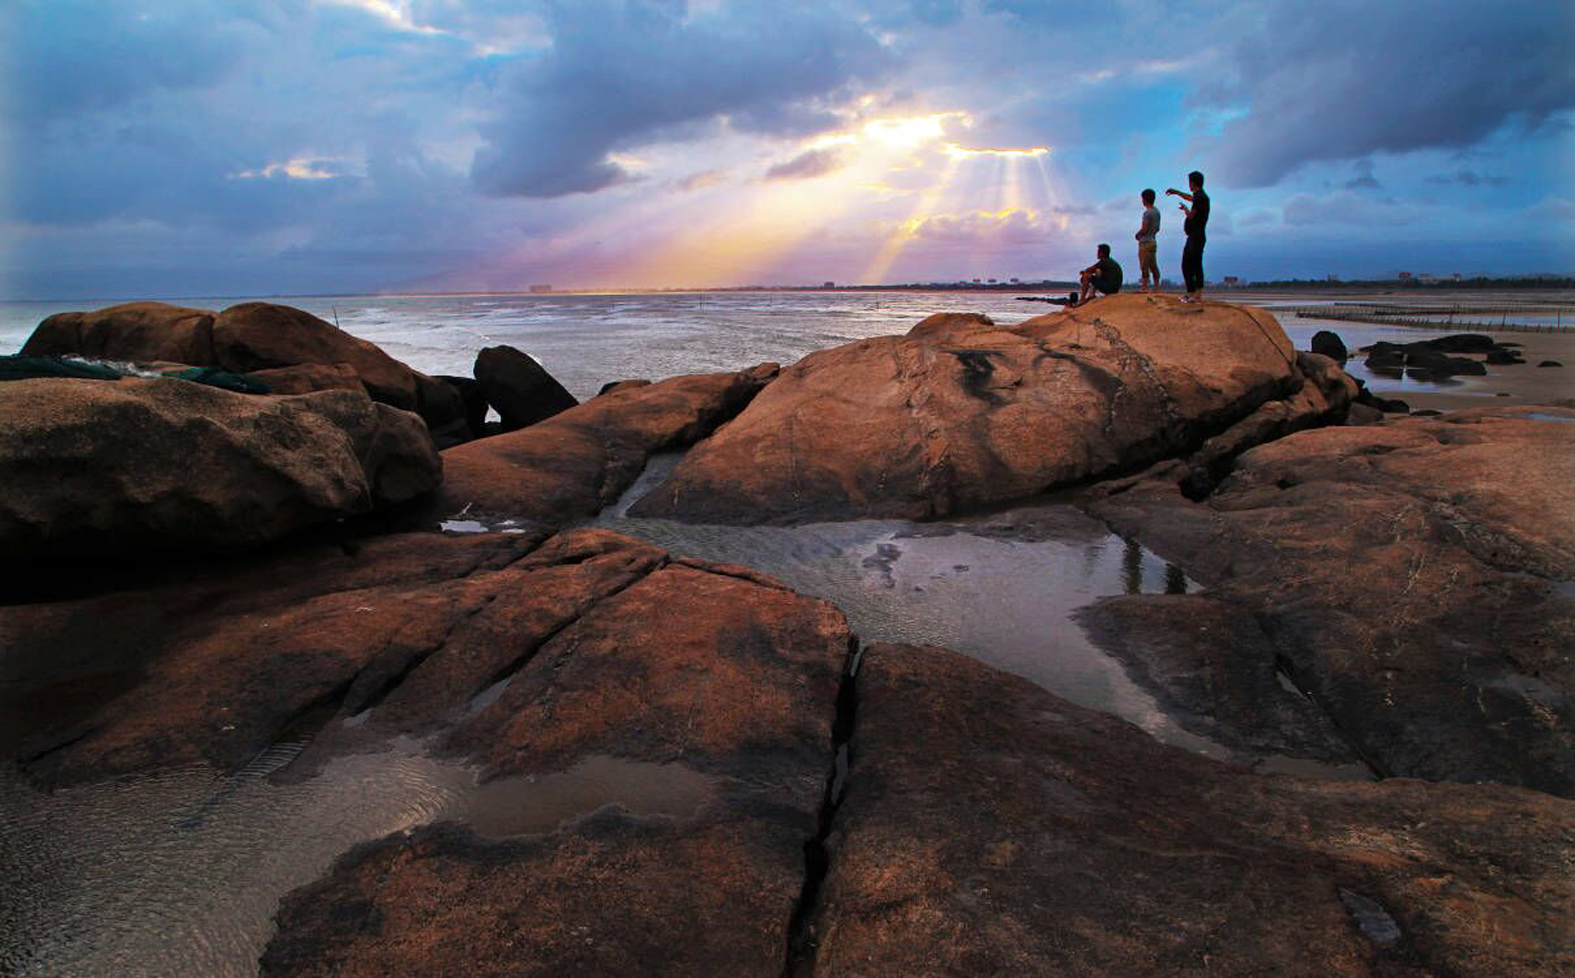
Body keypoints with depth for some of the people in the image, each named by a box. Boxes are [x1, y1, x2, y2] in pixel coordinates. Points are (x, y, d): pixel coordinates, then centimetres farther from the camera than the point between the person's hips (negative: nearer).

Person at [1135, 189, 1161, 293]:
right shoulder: (1157, 211, 13)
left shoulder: (1147, 213, -14)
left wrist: (1138, 234, 0)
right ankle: (1156, 287, 11)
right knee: (1153, 266, 10)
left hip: (1145, 242, -9)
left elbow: (1144, 229, -17)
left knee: (1144, 267, -8)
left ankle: (1145, 287, -10)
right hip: (1153, 241, 9)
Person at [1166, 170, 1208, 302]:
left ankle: (1191, 294, -10)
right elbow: (1191, 198, 38)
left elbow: (1191, 216, -17)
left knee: (1187, 266, -8)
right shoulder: (1201, 196, 16)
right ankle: (1198, 295, 10)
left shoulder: (1200, 197, -15)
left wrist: (1185, 208, 4)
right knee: (1196, 265, 10)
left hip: (1195, 236, -10)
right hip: (1198, 236, 10)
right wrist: (1177, 192, 49)